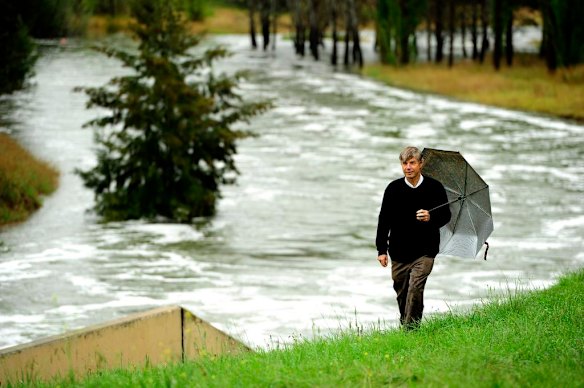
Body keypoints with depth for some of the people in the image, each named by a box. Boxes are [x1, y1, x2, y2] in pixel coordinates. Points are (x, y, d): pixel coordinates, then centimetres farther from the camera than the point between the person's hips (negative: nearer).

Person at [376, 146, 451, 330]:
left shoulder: (434, 187, -2)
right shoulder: (393, 188, 1)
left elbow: (446, 216, 4)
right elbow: (384, 220, 6)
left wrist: (431, 218, -20)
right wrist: (381, 249, 2)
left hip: (424, 252, -2)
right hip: (399, 252, 2)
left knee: (415, 288, -17)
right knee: (401, 292, 9)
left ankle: (411, 328, -14)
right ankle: (404, 324, 27)